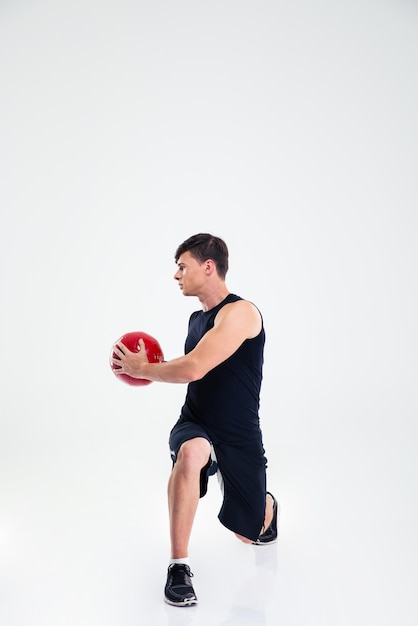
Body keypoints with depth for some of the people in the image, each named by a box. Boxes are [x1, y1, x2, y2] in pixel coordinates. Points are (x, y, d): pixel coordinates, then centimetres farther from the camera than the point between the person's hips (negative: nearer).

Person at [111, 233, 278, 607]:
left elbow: (193, 369, -29)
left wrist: (141, 369, -14)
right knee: (190, 453, -35)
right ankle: (179, 566, -21)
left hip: (239, 439, -4)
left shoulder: (240, 312, -21)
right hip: (195, 426, 5)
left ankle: (267, 505, 51)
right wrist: (150, 369, 3)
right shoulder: (198, 318, 5)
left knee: (249, 532, 13)